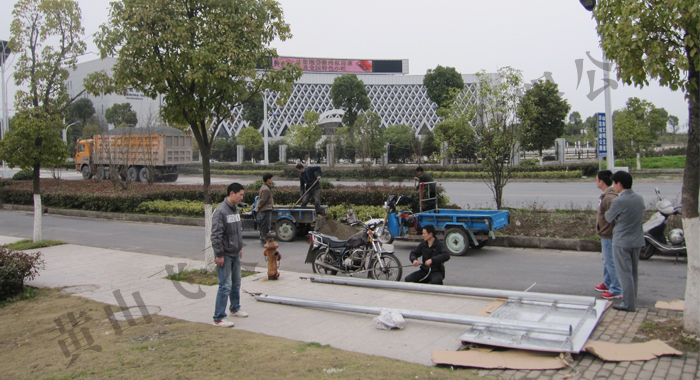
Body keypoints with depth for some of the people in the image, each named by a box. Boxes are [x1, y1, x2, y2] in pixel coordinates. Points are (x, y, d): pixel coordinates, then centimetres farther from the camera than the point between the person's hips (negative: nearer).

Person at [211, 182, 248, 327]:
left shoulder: (235, 209, 11)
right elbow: (216, 235, -19)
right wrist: (219, 255, -19)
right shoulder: (221, 210, -17)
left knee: (236, 283, 18)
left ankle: (235, 308, 35)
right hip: (225, 255, -9)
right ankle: (219, 318, -1)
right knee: (225, 285, -8)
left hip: (235, 254, 9)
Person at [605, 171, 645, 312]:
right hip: (638, 241, 8)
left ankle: (628, 304, 3)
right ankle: (632, 300, 28)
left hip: (622, 242, -7)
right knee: (633, 272, 18)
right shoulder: (640, 199, 4)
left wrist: (608, 210, 14)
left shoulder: (619, 201, -19)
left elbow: (609, 218, -7)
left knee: (624, 273, 0)